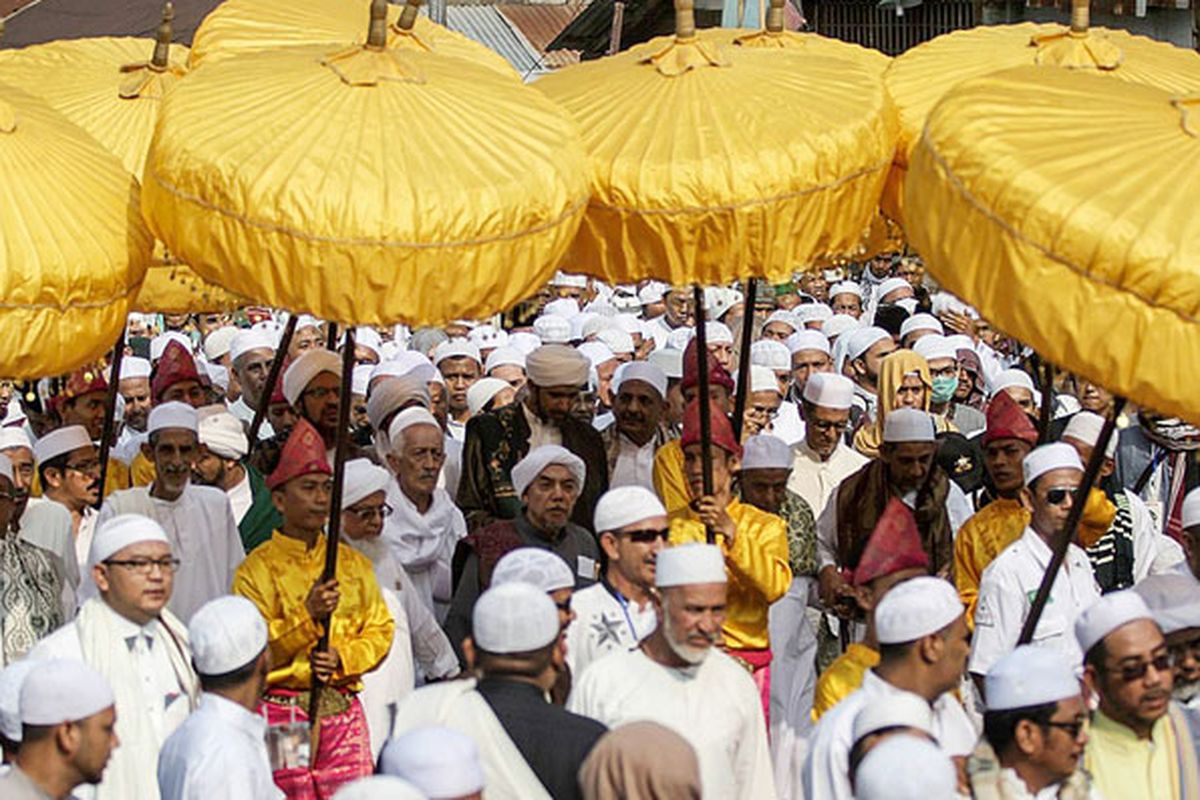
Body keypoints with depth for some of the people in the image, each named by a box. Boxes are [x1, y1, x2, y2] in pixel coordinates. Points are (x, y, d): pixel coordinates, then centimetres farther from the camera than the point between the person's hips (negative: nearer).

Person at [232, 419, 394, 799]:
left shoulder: (354, 563, 14)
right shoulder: (258, 568, -1)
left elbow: (381, 629, 11)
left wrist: (342, 658, -8)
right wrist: (307, 615, -20)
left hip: (343, 709, 4)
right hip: (282, 708, -4)